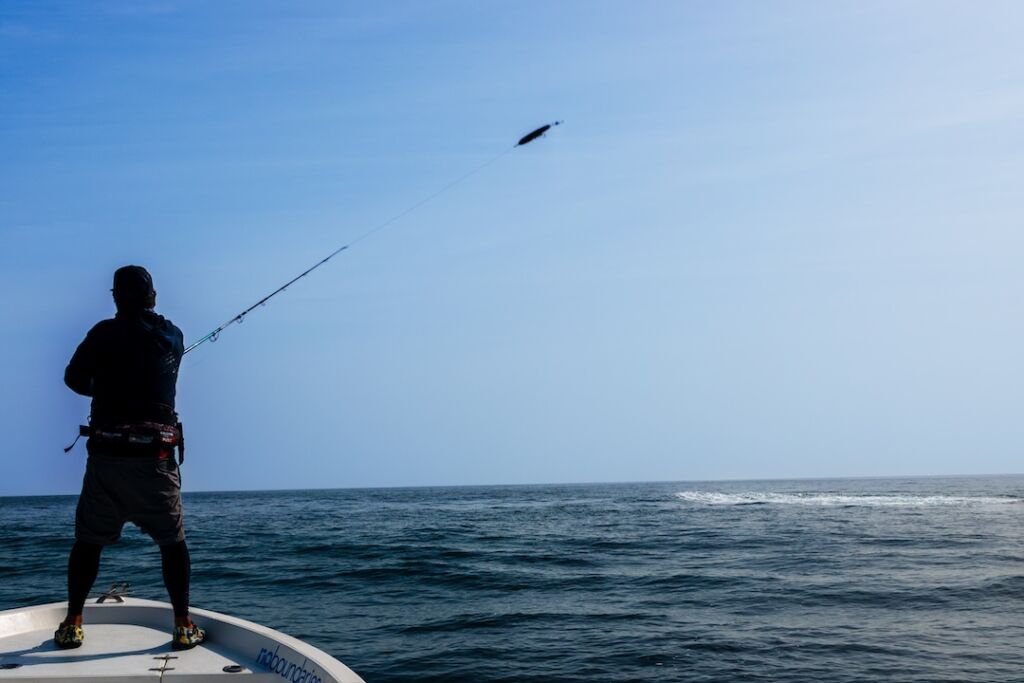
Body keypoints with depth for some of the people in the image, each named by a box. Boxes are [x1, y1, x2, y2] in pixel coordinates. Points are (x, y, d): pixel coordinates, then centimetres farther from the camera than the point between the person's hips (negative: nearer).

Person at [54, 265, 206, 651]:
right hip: (155, 456, 0)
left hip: (105, 454, 0)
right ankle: (183, 626, 5)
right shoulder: (172, 336, 6)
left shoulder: (104, 333, 0)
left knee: (87, 540, 13)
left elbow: (74, 379, 6)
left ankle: (72, 625, 15)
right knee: (173, 541, 10)